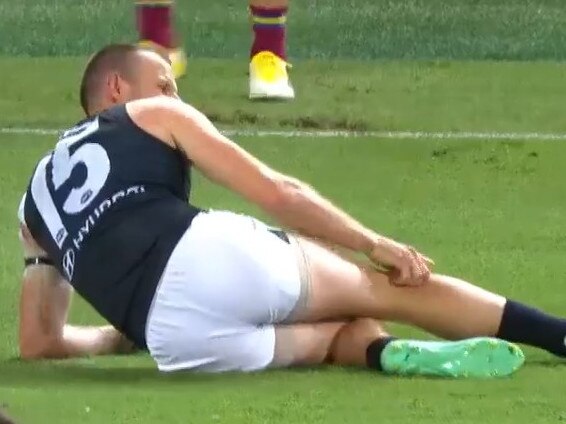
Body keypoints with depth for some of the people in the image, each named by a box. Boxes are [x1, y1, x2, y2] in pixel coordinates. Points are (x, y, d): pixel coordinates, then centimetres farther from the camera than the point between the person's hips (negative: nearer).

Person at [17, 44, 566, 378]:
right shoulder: (154, 117, 21)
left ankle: (385, 352, -13)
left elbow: (39, 342, 31)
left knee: (346, 331, 22)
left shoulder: (35, 198, 32)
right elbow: (277, 193, 12)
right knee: (391, 289, 9)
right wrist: (374, 245, 16)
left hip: (175, 341, 4)